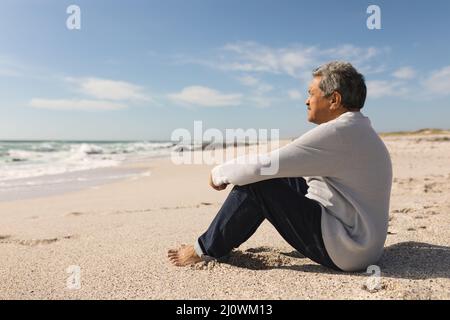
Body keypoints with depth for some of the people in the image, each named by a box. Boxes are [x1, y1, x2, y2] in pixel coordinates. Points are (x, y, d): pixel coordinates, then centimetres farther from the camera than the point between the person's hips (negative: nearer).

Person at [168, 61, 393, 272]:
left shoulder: (336, 133, -21)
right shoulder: (360, 130, 11)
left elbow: (263, 165, -23)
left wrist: (220, 173, -4)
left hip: (343, 251, -10)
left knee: (256, 183, -14)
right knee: (278, 177, 12)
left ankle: (207, 249, 4)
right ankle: (226, 238, 21)